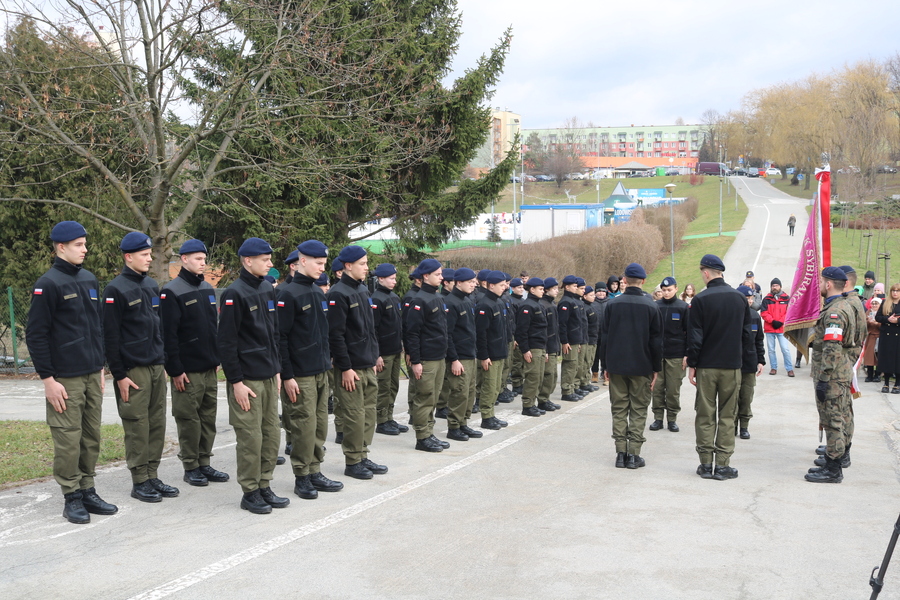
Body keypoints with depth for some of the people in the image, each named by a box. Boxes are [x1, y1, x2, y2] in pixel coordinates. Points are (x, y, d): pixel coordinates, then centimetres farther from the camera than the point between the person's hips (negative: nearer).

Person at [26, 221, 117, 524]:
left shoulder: (89, 280, 13)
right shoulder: (48, 284, -9)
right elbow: (35, 334, -11)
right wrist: (47, 379, -13)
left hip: (92, 375, 7)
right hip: (65, 379, -7)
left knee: (91, 438, 10)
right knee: (68, 440, -2)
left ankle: (88, 491, 20)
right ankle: (72, 498, 8)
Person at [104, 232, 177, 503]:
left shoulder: (152, 285, 14)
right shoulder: (116, 289, -9)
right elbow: (111, 336, -11)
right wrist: (119, 375, -14)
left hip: (157, 368, 7)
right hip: (133, 370, -7)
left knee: (157, 424, 9)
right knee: (137, 426, -2)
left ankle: (153, 476, 18)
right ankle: (140, 482, 7)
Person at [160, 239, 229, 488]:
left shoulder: (207, 289, 13)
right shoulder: (172, 292, -10)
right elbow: (168, 334, -14)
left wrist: (217, 358, 15)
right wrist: (175, 370, -16)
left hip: (209, 367, 7)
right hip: (187, 370, -7)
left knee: (208, 417, 10)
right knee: (189, 419, 0)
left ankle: (204, 463, 19)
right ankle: (190, 467, 10)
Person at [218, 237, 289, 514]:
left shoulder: (268, 290, 12)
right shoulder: (234, 293, -11)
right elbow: (227, 342, -13)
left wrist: (277, 369, 15)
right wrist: (236, 381, -14)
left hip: (269, 377, 7)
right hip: (246, 378, -7)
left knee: (271, 434, 10)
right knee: (250, 437, -2)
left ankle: (264, 486, 21)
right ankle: (250, 492, 9)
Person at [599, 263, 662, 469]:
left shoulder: (612, 305, 0)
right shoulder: (651, 307, -4)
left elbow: (604, 337, 3)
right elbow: (656, 341, -1)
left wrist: (606, 365, 11)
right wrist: (656, 369, 7)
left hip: (616, 366, 1)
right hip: (641, 367, -1)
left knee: (619, 409, 8)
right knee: (638, 410, 5)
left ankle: (621, 453, 6)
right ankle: (634, 455, 2)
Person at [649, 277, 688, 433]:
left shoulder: (683, 307, 1)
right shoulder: (655, 306, 4)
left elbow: (689, 332, 2)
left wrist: (686, 354, -3)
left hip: (676, 355, -1)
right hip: (657, 354, 2)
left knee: (673, 389, 3)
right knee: (657, 388, 3)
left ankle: (672, 419, 13)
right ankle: (658, 417, 12)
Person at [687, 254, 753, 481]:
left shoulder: (701, 300, -10)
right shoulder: (740, 299, 3)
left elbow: (694, 336, -8)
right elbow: (747, 334, 10)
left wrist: (691, 365, -1)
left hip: (706, 366, -3)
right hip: (732, 366, 3)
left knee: (705, 417, 5)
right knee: (727, 417, 7)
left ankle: (706, 464, 8)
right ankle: (723, 465, 6)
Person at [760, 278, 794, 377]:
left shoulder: (786, 298, 3)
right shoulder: (766, 299, 4)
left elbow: (789, 312, -1)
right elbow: (763, 313, -1)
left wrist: (780, 322, -11)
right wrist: (772, 321, -13)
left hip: (782, 328, -2)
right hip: (769, 329, 2)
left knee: (785, 349, -6)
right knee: (771, 349, 8)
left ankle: (790, 369, 0)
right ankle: (773, 368, 18)